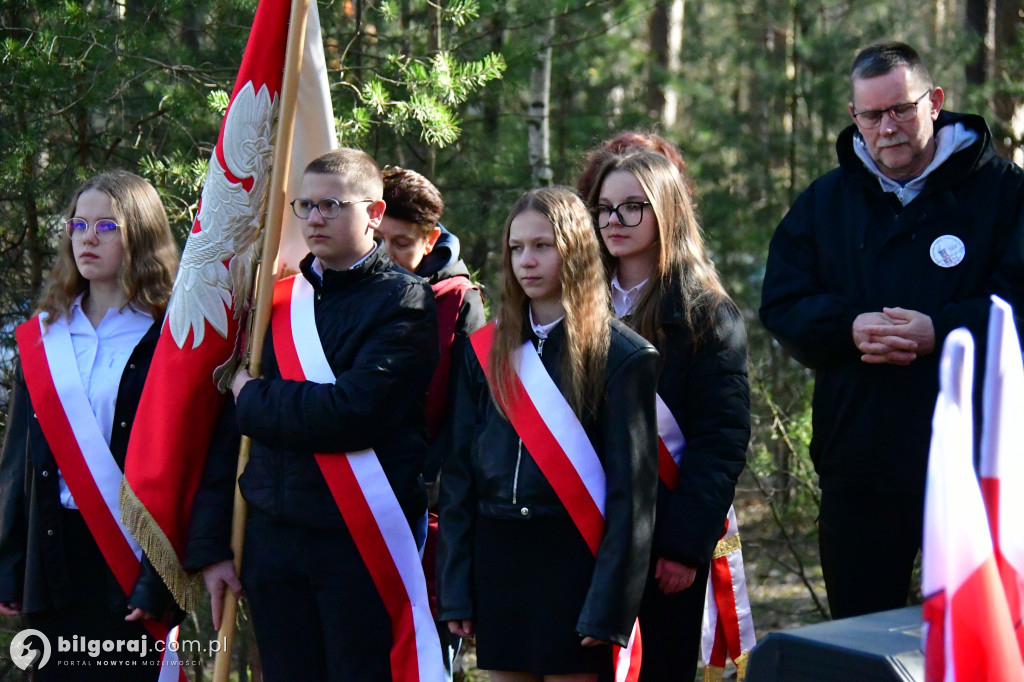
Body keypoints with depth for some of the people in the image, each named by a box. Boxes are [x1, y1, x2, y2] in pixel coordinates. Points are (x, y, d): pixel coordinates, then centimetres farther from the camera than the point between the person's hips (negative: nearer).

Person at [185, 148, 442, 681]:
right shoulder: (274, 301, 13)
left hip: (363, 542, -5)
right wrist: (210, 545, 6)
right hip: (271, 538, 5)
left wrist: (255, 399, -5)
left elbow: (350, 413, -19)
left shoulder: (404, 302, -4)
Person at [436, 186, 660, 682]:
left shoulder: (620, 356, -4)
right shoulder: (486, 351, 9)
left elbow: (631, 486, -6)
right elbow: (458, 472, 9)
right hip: (497, 557, 4)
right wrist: (454, 587, 3)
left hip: (573, 561, -4)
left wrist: (608, 604, -12)